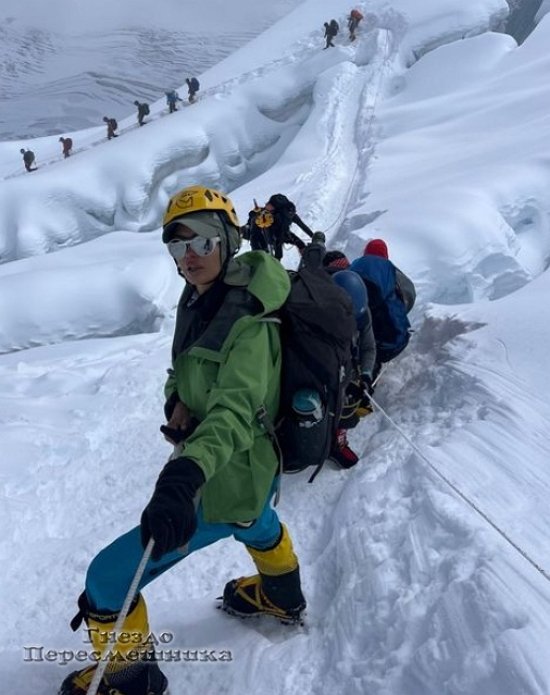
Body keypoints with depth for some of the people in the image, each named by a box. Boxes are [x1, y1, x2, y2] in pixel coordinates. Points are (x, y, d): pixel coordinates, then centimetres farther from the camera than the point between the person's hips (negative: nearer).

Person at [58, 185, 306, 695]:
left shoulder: (247, 324, -28)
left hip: (223, 486, -9)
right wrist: (176, 402, -12)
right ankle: (282, 599, 69)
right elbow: (185, 368, 10)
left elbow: (234, 410, -42)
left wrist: (183, 476, -58)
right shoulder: (198, 300, -3)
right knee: (257, 526, 39)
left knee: (108, 581, -1)